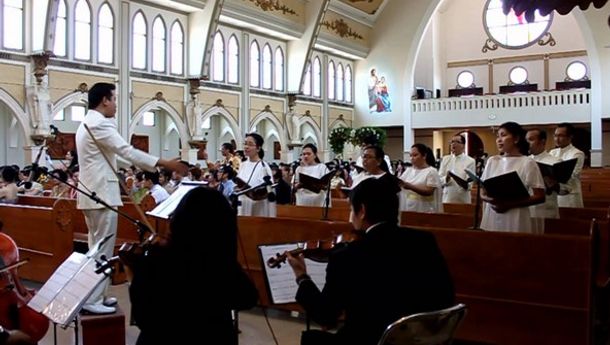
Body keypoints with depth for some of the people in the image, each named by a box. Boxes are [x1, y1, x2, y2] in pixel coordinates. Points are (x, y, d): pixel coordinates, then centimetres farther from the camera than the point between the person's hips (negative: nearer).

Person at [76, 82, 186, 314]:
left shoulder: (87, 123, 17)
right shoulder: (99, 123, -16)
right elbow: (127, 151, -23)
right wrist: (165, 164, -21)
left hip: (92, 192, 11)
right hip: (101, 194, -11)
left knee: (96, 248, 16)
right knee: (102, 249, -5)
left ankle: (94, 295, 24)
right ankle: (92, 301, 0)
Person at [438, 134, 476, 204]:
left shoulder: (470, 161, 0)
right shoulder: (445, 159, 11)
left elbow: (469, 185, -7)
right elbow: (439, 179, 5)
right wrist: (446, 179, -18)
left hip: (462, 201, -3)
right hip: (447, 199, 3)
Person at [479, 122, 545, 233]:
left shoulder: (527, 163, -3)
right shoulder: (492, 161, 10)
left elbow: (539, 197, -6)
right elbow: (483, 192, 12)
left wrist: (509, 204, -15)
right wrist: (489, 199, -11)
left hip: (515, 223, -3)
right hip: (490, 220, 4)